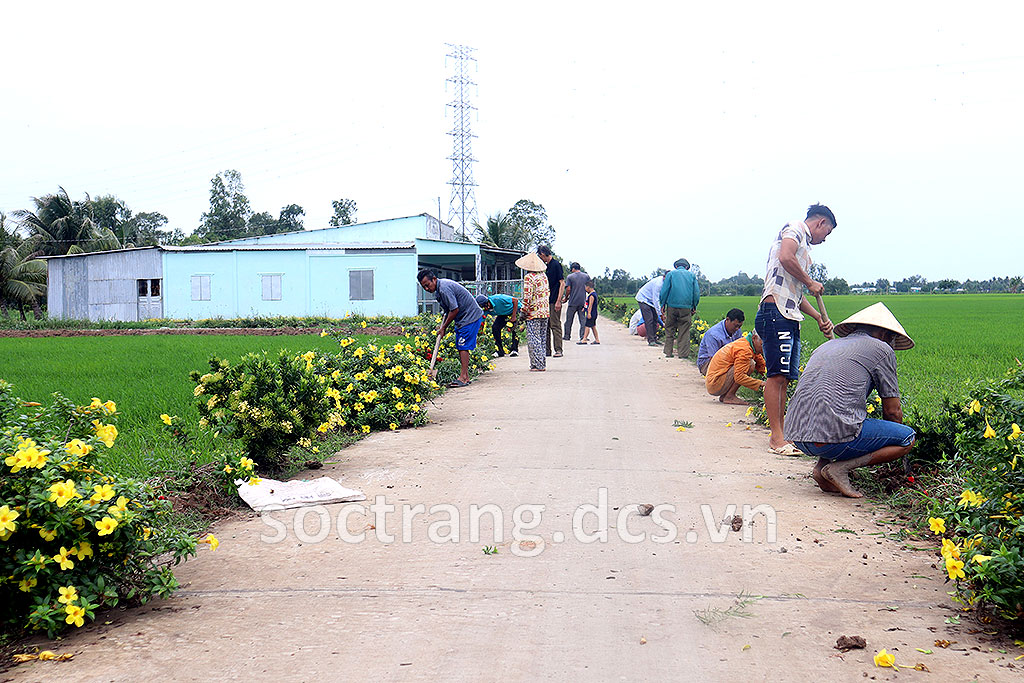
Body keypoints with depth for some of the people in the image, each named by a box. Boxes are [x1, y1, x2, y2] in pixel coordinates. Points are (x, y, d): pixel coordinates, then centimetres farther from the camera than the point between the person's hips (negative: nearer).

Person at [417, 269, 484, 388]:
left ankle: (463, 377, -13)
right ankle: (466, 377, 11)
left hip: (470, 316, -10)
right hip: (464, 318, 10)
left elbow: (455, 310, -23)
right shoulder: (438, 288, 8)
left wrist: (444, 327, -13)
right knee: (460, 347, 8)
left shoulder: (444, 288, -24)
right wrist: (443, 326, 15)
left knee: (463, 346, -13)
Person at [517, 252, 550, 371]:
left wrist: (524, 311, -10)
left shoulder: (529, 277, -13)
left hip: (534, 313, -8)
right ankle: (542, 364, 17)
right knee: (541, 338, 14)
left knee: (533, 339, -3)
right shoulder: (544, 276, 10)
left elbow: (527, 296, -18)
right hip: (545, 312, 8)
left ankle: (538, 365, -4)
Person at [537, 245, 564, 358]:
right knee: (546, 325, 9)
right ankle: (546, 350, 14)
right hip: (547, 301, 9)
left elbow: (562, 283, -14)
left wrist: (558, 301, -19)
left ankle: (558, 350, -4)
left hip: (554, 301, -9)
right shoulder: (547, 266, 16)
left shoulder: (556, 264, -10)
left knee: (555, 325, -7)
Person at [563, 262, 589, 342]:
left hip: (573, 302, -2)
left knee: (569, 320, 8)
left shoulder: (570, 277, -5)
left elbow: (568, 289, -10)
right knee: (583, 319, 6)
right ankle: (583, 336, 0)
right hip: (583, 301, 3)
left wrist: (566, 298, 4)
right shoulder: (586, 276, 5)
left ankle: (567, 336, 14)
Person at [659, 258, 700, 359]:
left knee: (669, 329, 8)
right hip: (686, 307, 1)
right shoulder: (692, 275, 11)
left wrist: (662, 305, 5)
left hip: (672, 306, -1)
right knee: (684, 331, 5)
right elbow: (696, 292, 9)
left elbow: (664, 290, 0)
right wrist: (694, 306, 17)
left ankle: (668, 352, 8)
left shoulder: (671, 274, 6)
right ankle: (683, 353, 3)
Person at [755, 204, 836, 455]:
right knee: (777, 375, -11)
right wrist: (810, 283, -6)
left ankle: (779, 435, 10)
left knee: (785, 377, 8)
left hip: (790, 317, 10)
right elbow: (785, 258, -19)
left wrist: (819, 317, 19)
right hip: (776, 312, -10)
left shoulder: (804, 245, 29)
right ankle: (776, 439, -11)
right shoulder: (795, 228, 2)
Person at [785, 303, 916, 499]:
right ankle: (839, 468, -4)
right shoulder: (882, 349, 9)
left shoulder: (826, 346, 28)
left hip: (796, 435, 7)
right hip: (833, 437, -7)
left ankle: (821, 467, 13)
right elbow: (892, 411, 10)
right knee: (908, 437, 10)